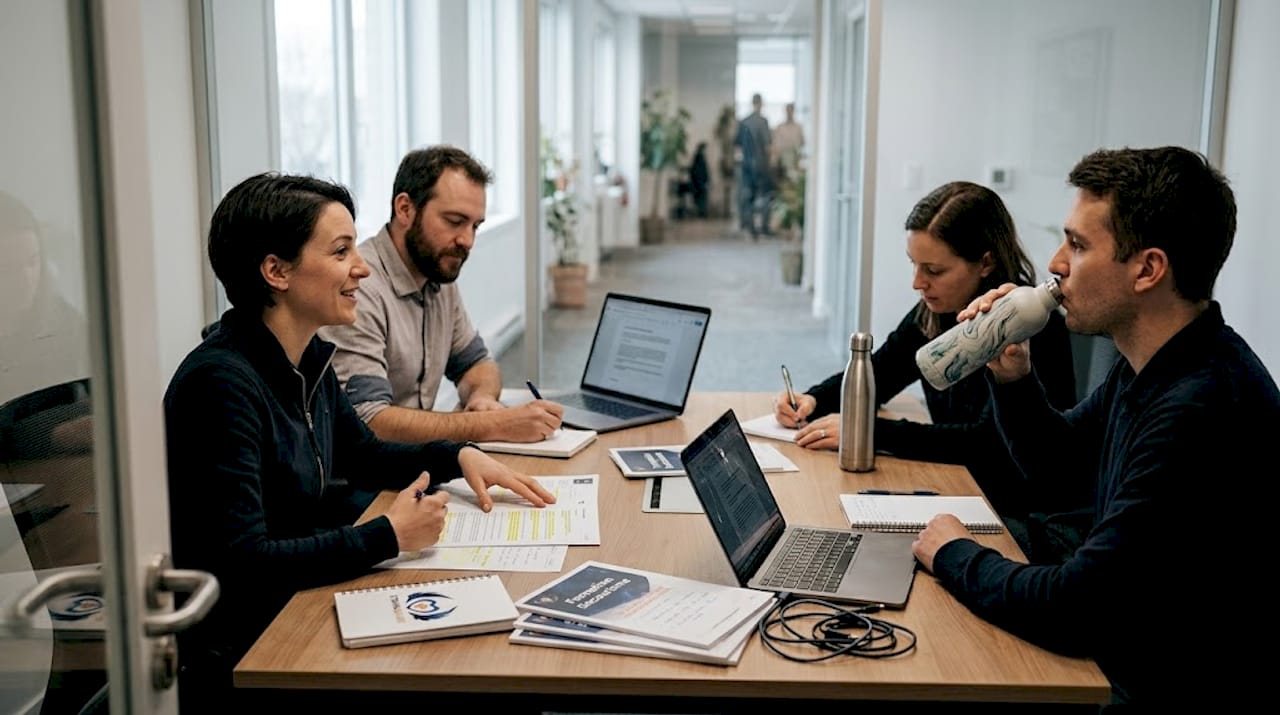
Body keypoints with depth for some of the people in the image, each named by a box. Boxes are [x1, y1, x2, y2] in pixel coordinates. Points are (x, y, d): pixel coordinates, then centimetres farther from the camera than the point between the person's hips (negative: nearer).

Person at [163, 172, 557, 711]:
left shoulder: (309, 358, 3)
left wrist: (459, 456, 4)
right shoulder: (222, 383, -25)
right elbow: (241, 564, -28)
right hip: (235, 659, -8)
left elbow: (362, 455, 20)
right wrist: (388, 536, -23)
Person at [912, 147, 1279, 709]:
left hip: (1180, 689, -8)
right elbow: (1054, 461, 17)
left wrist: (955, 556, -10)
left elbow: (1071, 612, -27)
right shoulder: (1149, 368, 1)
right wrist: (1012, 377, -1)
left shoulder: (1204, 413, -29)